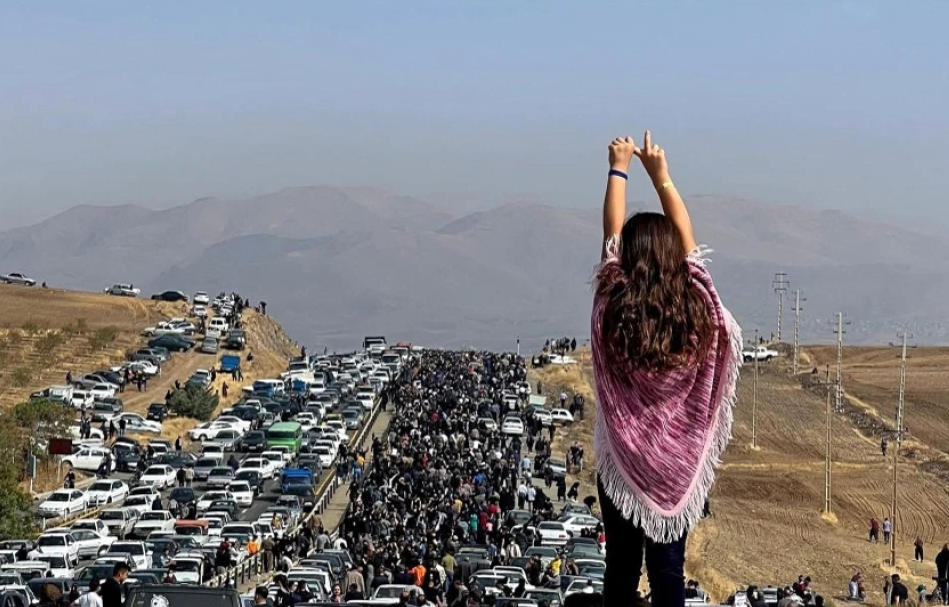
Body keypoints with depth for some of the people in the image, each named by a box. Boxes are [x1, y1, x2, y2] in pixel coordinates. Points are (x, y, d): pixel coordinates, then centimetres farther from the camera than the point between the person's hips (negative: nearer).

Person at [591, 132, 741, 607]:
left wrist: (618, 169, 6)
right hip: (678, 463, 1)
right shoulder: (695, 306, -12)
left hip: (621, 460, -1)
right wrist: (661, 175, 8)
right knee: (668, 567, 7)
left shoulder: (613, 308, -15)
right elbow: (686, 239, 1)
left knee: (621, 567, 8)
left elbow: (611, 235, -3)